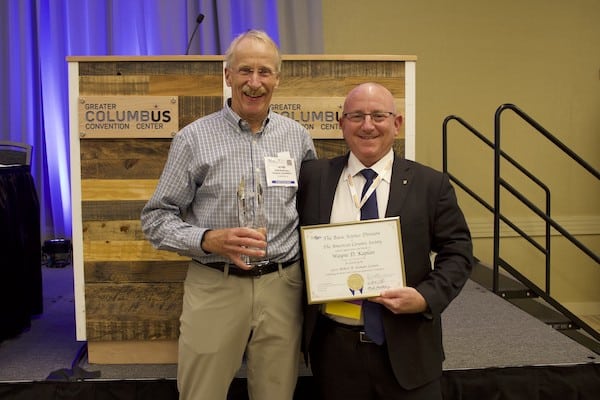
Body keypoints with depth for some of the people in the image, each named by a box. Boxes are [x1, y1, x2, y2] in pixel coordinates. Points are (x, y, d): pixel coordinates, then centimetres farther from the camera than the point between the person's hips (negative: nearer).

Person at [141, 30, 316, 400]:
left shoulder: (298, 137, 5)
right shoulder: (194, 138, -5)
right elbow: (156, 218, -2)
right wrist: (209, 240, -18)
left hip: (282, 287, 3)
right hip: (215, 288, -2)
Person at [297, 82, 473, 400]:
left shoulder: (431, 184, -2)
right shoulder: (313, 177, 2)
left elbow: (457, 251, 2)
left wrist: (427, 297, -14)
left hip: (406, 348, -1)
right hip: (333, 346, 1)